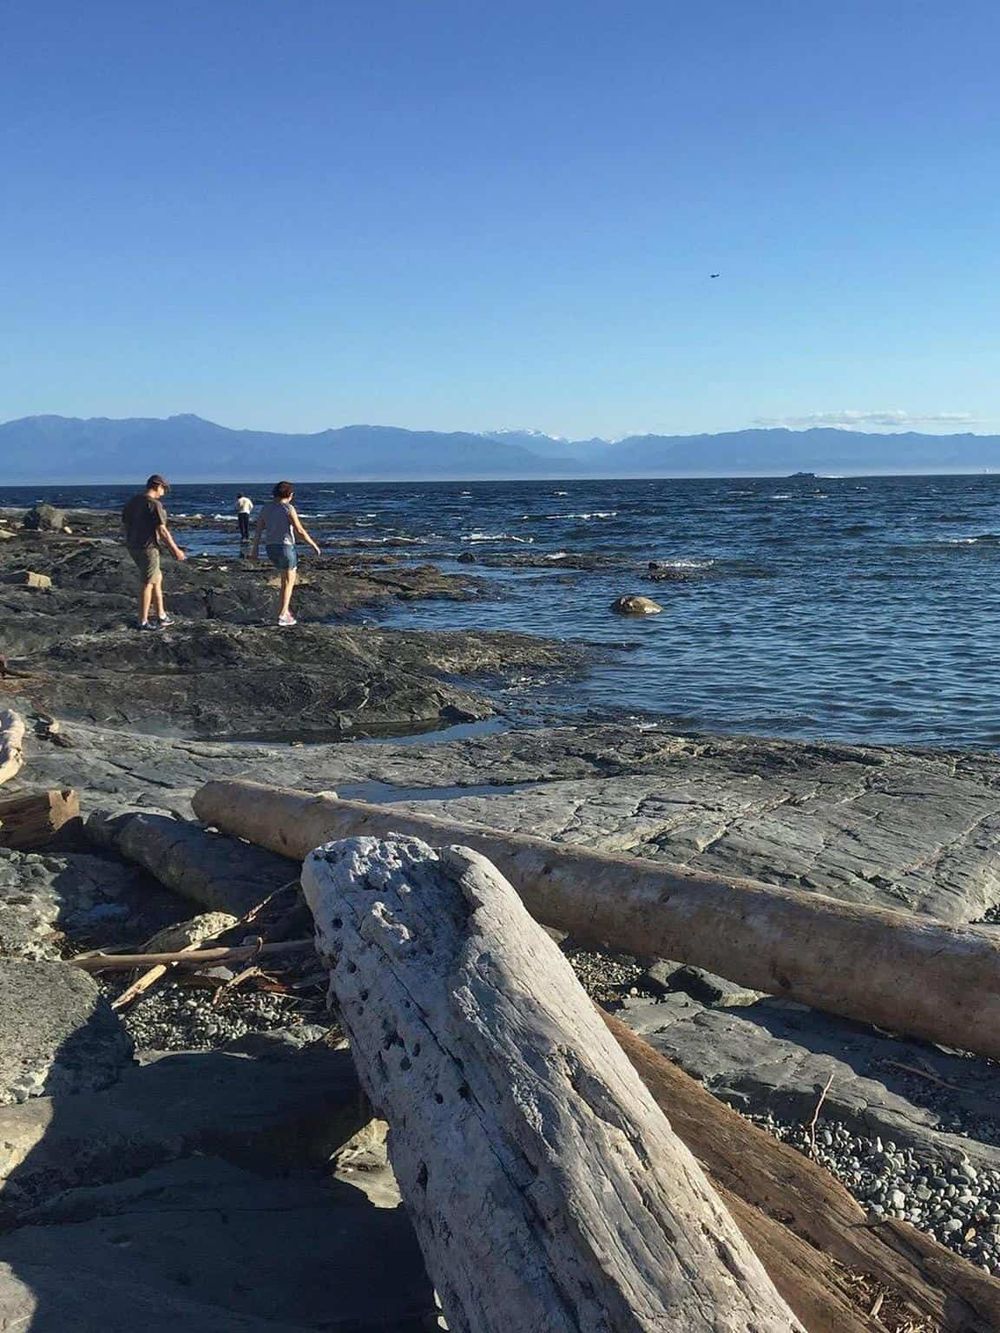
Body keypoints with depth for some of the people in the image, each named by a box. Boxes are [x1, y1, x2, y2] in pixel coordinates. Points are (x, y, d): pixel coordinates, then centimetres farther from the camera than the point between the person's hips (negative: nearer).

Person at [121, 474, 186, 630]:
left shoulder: (133, 501, 10)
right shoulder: (154, 504, -16)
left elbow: (126, 524, 14)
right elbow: (162, 530, -18)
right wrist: (175, 550, -12)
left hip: (133, 547, 9)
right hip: (147, 548, -9)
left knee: (157, 579, 17)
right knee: (148, 584, 0)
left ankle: (161, 616, 20)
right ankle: (143, 622, 6)